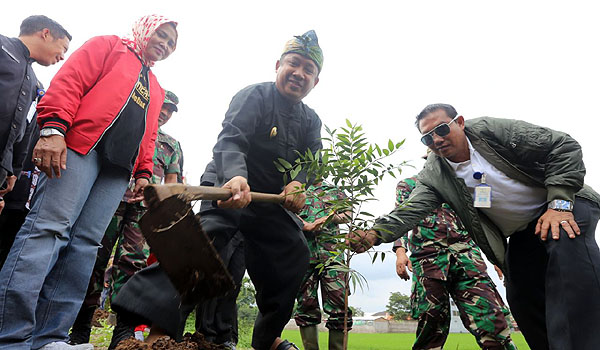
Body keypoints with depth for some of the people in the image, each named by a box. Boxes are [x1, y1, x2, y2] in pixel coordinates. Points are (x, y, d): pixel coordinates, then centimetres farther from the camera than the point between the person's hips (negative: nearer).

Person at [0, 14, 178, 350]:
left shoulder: (155, 89, 31)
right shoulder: (109, 46, 14)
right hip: (81, 146, -6)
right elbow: (70, 80, 0)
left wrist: (144, 172, 10)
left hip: (118, 168, 6)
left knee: (86, 243, -3)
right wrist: (53, 128, -15)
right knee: (50, 227, -15)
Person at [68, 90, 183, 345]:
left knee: (133, 264, -6)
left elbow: (171, 182, 19)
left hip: (145, 208, 2)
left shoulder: (172, 145, 25)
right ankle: (79, 331, 2)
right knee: (96, 259, -5)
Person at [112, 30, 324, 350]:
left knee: (295, 255, 7)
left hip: (270, 201, 7)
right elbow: (230, 139, -26)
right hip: (230, 186, -7)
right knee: (209, 232, -33)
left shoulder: (310, 121, 11)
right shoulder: (255, 96, -9)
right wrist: (236, 176, -48)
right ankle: (148, 324, -44)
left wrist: (296, 184, -25)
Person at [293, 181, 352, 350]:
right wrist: (306, 225, -13)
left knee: (339, 305, -7)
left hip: (332, 253, 0)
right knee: (306, 304, 0)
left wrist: (326, 219, -7)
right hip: (304, 253, 0)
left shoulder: (335, 191, 23)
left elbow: (348, 213, 9)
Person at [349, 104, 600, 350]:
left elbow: (563, 146, -16)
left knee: (567, 242, -34)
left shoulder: (492, 129, -19)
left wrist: (560, 203, -25)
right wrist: (375, 234, -45)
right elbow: (411, 210, -26)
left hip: (568, 204, -4)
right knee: (522, 298, -4)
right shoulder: (434, 175, -12)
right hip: (521, 234, 4)